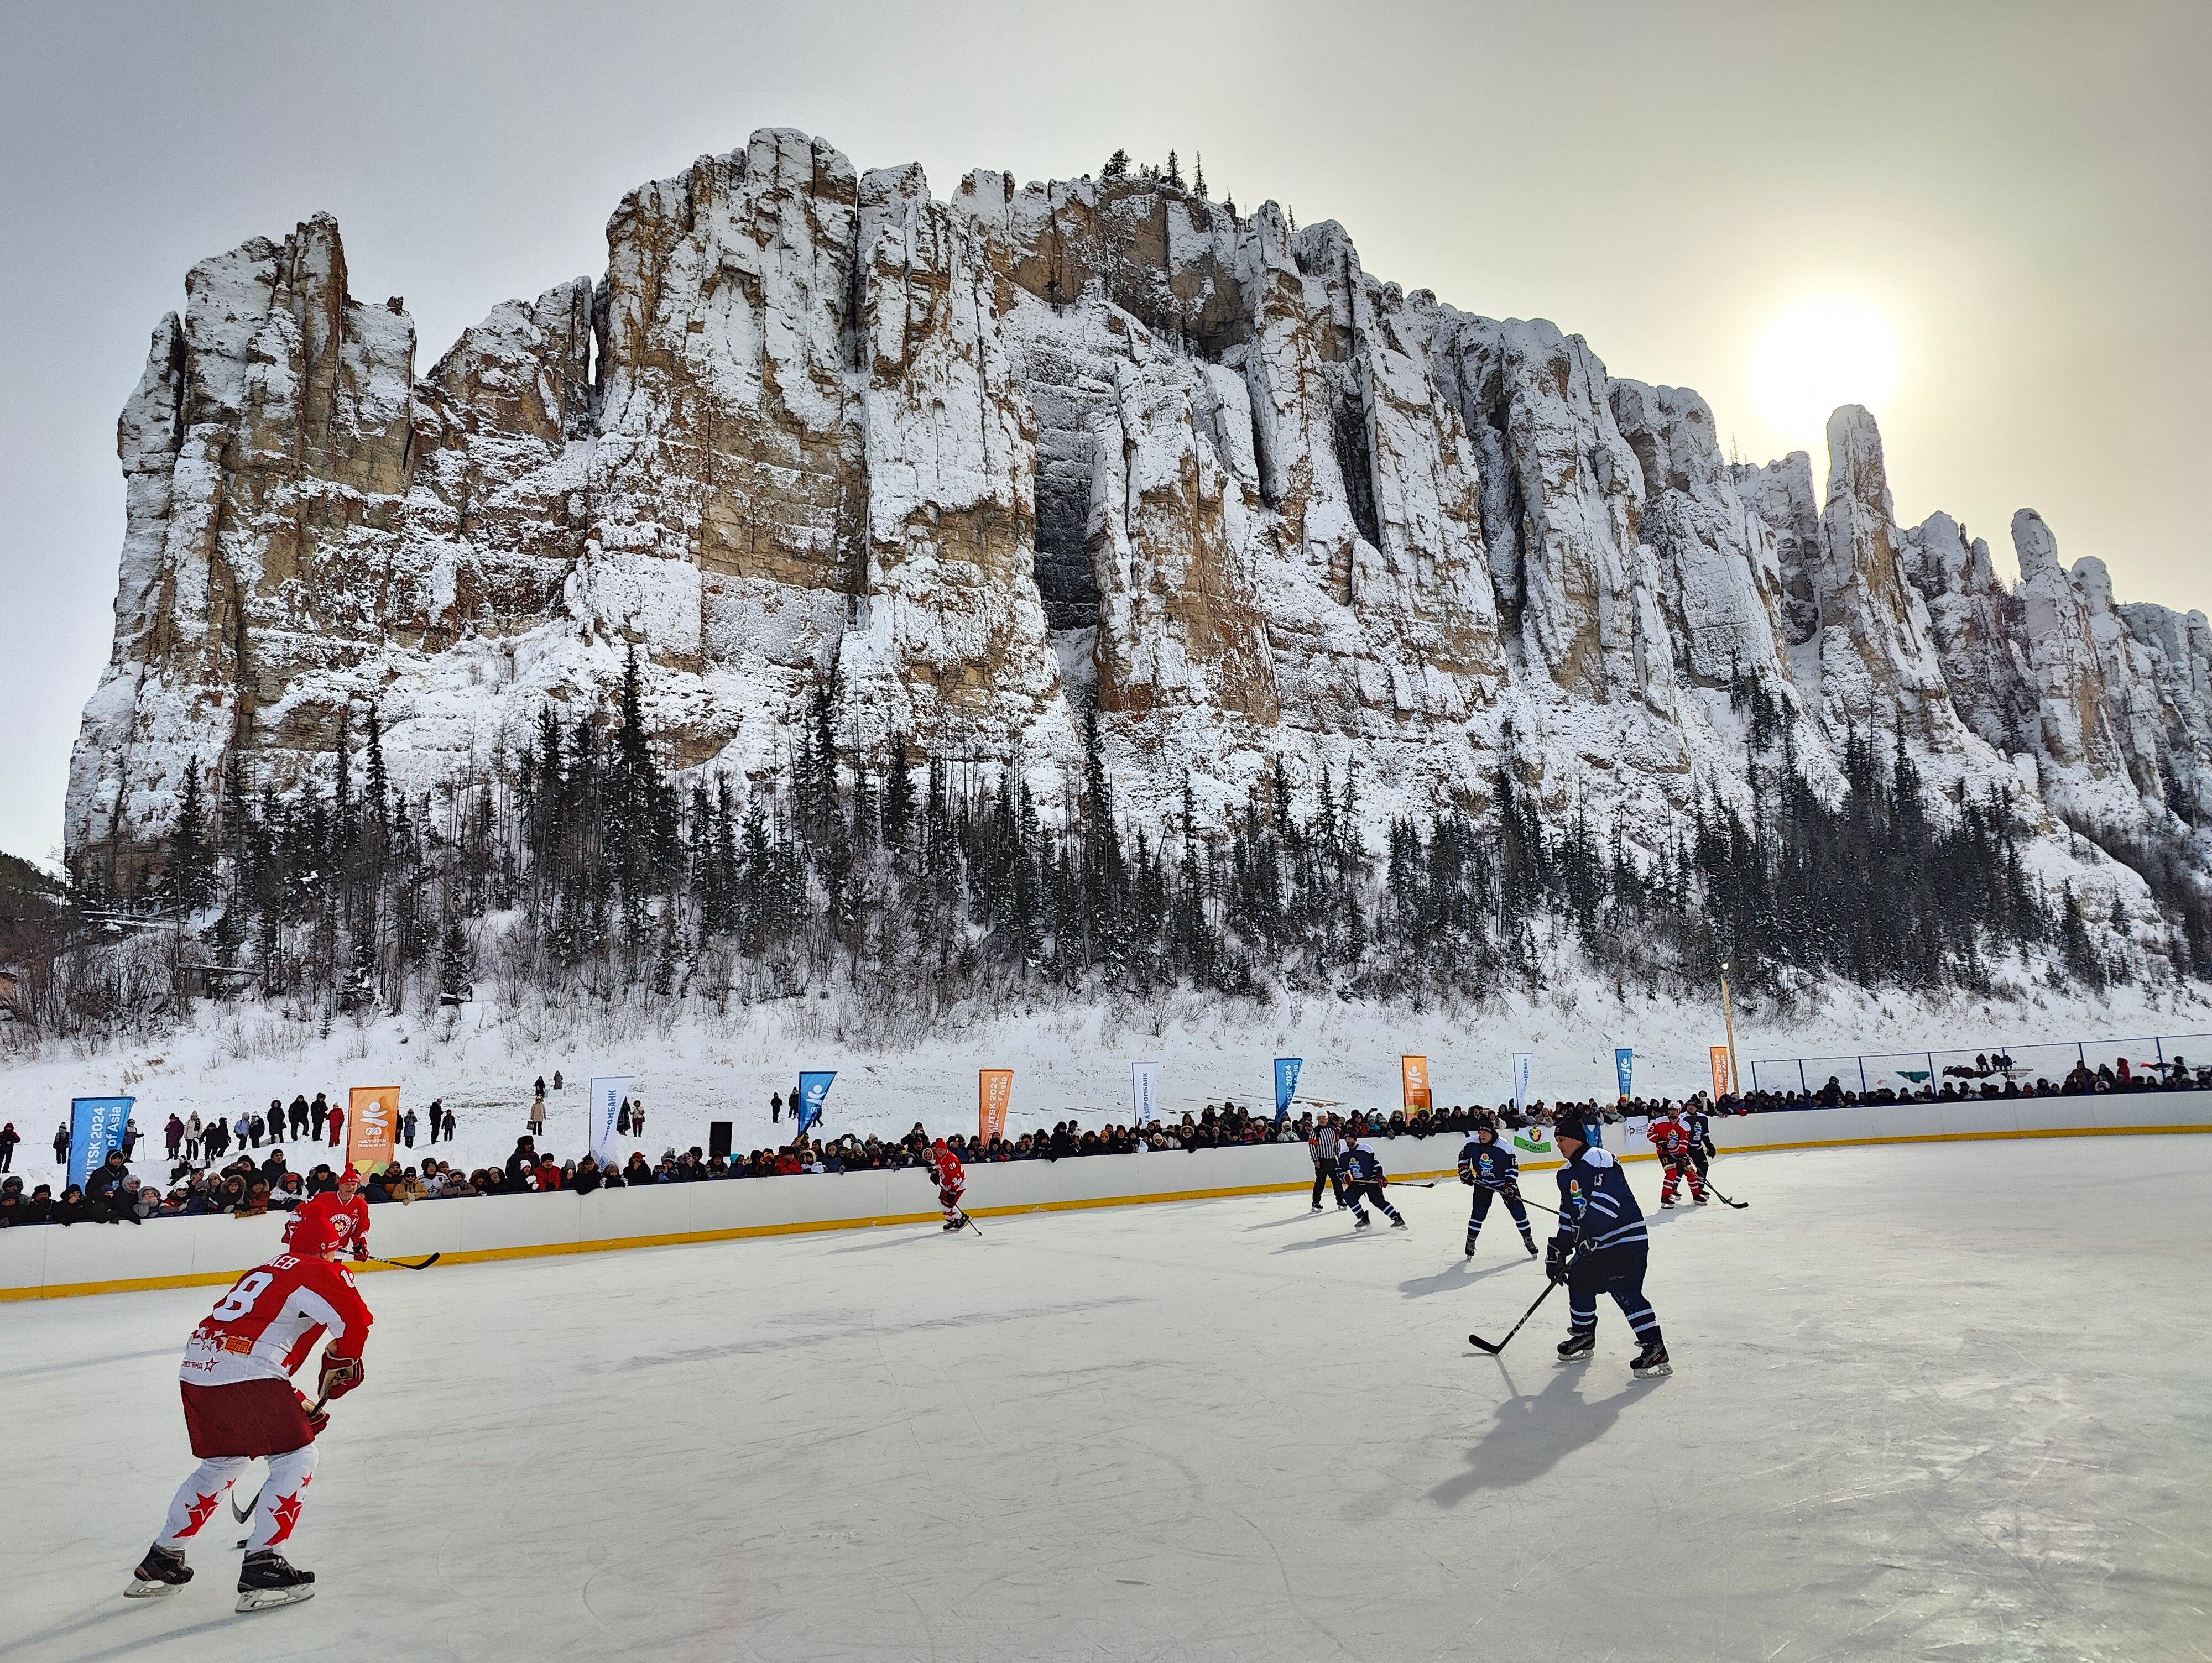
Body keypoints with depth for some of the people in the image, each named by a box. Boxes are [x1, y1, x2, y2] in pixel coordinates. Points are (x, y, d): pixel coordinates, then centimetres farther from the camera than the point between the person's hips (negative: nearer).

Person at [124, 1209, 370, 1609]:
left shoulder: (269, 1270, 27)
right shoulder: (319, 1272, 0)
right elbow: (353, 1319, -17)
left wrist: (297, 1406, 30)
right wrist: (340, 1364, 2)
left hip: (197, 1368, 9)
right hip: (245, 1373, -9)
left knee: (223, 1464, 28)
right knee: (296, 1457, 2)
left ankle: (159, 1562, 37)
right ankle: (261, 1567, -2)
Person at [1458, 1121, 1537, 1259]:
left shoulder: (1503, 1147, -23)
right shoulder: (1471, 1144, -15)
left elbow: (1513, 1166, -15)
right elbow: (1463, 1156, 4)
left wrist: (1510, 1184, -22)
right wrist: (1464, 1170, -7)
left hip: (1504, 1182, -1)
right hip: (1483, 1183, 1)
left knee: (1518, 1210, -2)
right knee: (1479, 1212, -6)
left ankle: (1528, 1239, 15)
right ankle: (1470, 1241, 8)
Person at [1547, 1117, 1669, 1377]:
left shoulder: (1599, 1159, -15)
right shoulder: (1567, 1174, 15)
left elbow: (1607, 1199, -28)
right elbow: (1569, 1217, 19)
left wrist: (1589, 1231, -31)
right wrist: (1557, 1252, 14)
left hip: (1626, 1239, -10)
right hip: (1594, 1243, 10)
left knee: (1625, 1291, -16)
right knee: (1579, 1281, 13)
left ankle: (1655, 1348, -11)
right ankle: (1584, 1336, 29)